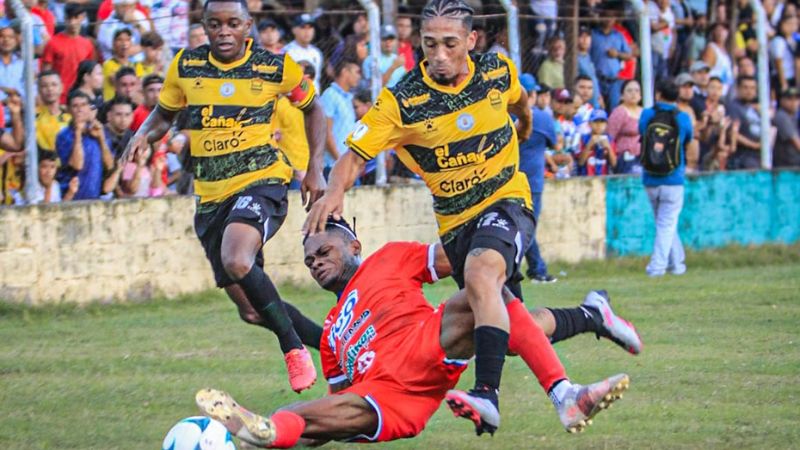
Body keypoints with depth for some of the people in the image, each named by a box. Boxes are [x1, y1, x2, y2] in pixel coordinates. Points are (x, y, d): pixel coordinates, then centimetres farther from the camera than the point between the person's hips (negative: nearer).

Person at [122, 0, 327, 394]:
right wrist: (144, 136, -5)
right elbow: (164, 113, 17)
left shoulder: (276, 67, -3)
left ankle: (295, 350, -18)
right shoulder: (185, 66, 3)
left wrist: (315, 167, 3)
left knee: (237, 263, -34)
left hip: (262, 181, -5)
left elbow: (312, 109, 13)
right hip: (211, 195, 5)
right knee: (252, 310, 5)